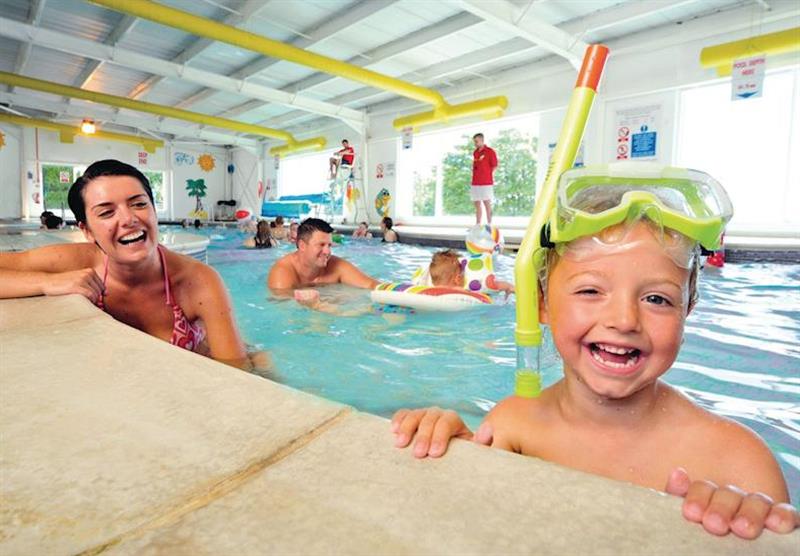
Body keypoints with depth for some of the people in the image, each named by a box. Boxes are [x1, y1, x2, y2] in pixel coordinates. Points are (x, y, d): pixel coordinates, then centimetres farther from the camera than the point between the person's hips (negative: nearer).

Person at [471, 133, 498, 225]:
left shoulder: (490, 151, -4)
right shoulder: (475, 152, 15)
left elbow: (494, 166, -4)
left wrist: (488, 177, -3)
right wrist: (474, 177, 11)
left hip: (486, 183, -7)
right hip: (475, 183, 7)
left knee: (487, 204, -3)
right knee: (477, 204, 9)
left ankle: (489, 225, 1)